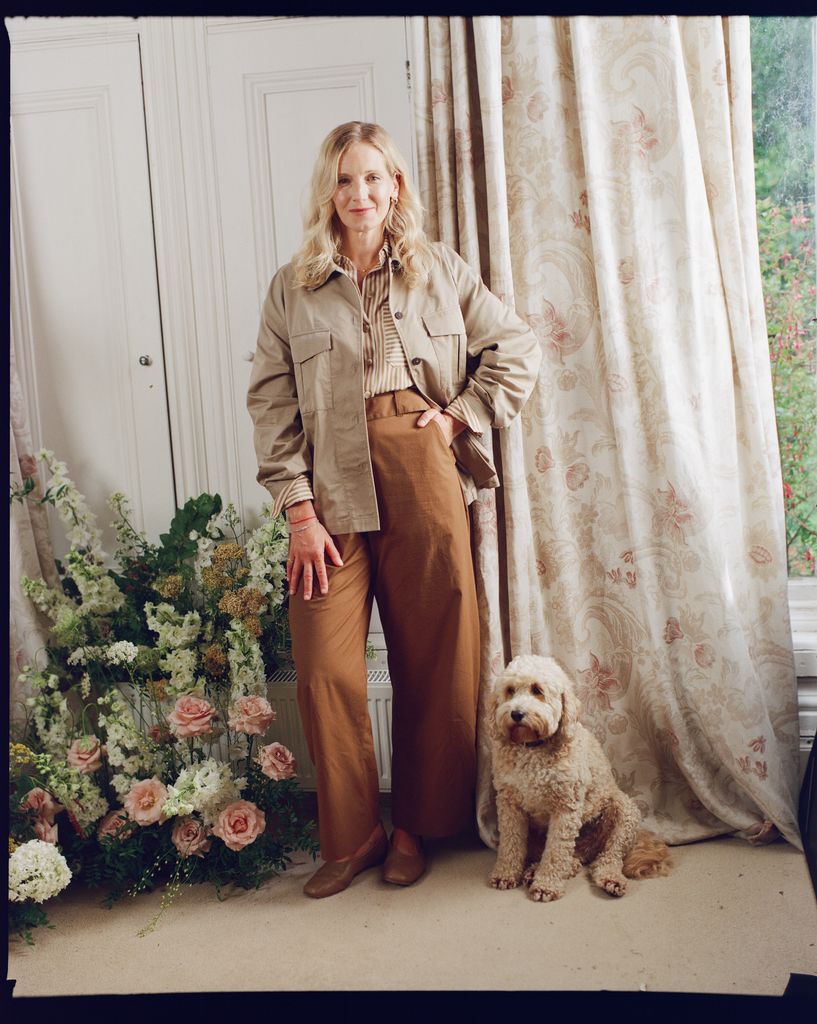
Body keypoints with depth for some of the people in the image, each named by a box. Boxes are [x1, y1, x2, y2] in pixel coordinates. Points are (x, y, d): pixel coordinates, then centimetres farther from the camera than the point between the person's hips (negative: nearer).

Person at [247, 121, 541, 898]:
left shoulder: (441, 271, 12)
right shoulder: (292, 288, 10)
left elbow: (516, 351, 12)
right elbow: (272, 403, 3)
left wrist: (456, 418, -1)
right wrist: (299, 512, -6)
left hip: (424, 476, 1)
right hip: (332, 490, 0)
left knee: (434, 658, 5)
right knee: (325, 668, -6)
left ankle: (417, 826, 24)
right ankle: (350, 837, 14)